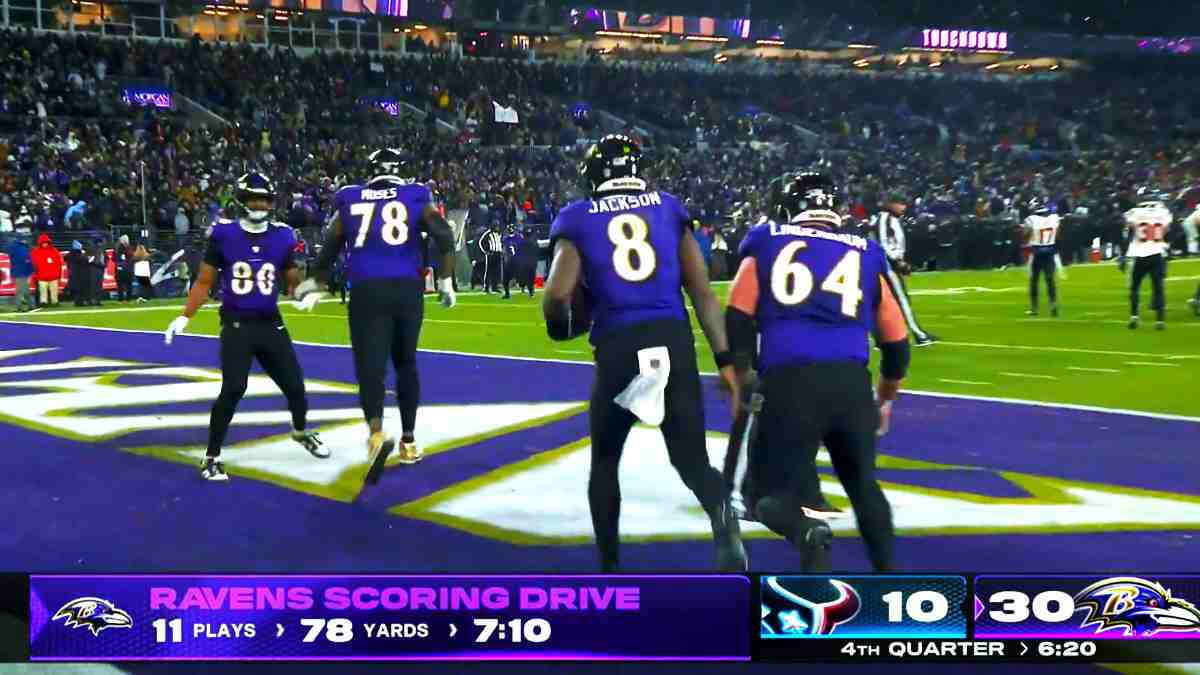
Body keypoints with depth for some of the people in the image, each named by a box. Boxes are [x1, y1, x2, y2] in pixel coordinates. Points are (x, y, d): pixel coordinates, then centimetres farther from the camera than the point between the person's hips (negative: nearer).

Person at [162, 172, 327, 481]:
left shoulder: (282, 237, 2)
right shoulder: (225, 234, -5)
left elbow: (292, 282, 12)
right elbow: (204, 282, 1)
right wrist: (184, 318, -6)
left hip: (271, 325, 3)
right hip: (237, 326, -3)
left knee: (295, 385, 9)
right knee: (233, 389, -17)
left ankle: (301, 432, 41)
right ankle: (212, 457, -3)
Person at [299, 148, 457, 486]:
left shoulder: (350, 202, 14)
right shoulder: (416, 198, 9)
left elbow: (329, 249, 19)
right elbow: (445, 237, -5)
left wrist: (316, 285, 36)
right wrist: (446, 281, 3)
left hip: (366, 291, -1)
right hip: (407, 289, 1)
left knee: (370, 366, -7)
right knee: (406, 364, 17)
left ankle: (377, 433, -34)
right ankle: (408, 440, 25)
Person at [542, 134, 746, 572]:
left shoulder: (578, 220, 7)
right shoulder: (669, 208, 14)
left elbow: (558, 295, -5)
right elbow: (702, 291, 8)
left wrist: (561, 323, 18)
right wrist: (725, 359, 7)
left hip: (619, 348, -1)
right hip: (674, 340, 1)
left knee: (605, 462, 21)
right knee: (692, 459, 6)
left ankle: (610, 572, 23)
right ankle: (722, 513, -29)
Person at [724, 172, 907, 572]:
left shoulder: (767, 244, 14)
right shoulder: (866, 254, 20)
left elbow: (737, 322, 4)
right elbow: (896, 345, 22)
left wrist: (741, 383, 16)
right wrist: (884, 400, 37)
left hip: (788, 384, -2)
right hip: (851, 383, 2)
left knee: (770, 494, 7)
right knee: (862, 483, 24)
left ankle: (808, 533, -25)